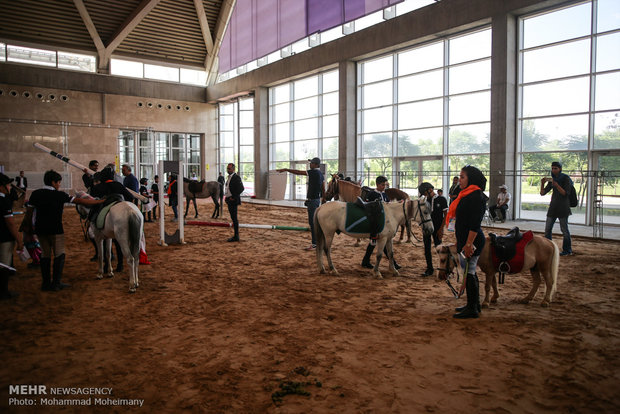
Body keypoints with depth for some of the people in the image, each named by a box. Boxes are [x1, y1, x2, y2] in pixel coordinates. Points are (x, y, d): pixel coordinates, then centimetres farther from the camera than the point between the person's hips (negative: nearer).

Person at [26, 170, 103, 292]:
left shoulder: (35, 194, 3)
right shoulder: (59, 195, -10)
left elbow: (30, 211, 4)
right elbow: (80, 201, -11)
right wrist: (100, 201, -8)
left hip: (40, 230, 5)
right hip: (55, 229, -5)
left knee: (45, 255, 12)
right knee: (59, 254, 5)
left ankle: (46, 283, 14)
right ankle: (56, 283, 4)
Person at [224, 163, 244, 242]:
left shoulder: (236, 177, -13)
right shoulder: (229, 177, 16)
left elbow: (241, 188, -20)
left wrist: (233, 197, -18)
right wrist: (227, 198, 13)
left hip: (233, 200, -9)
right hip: (229, 200, 9)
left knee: (234, 218, -7)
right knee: (233, 218, 12)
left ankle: (236, 236, -3)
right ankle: (236, 235, 18)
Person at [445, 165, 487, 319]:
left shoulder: (476, 196, -17)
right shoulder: (467, 195, 15)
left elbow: (475, 224, -23)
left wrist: (469, 244, -25)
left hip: (471, 241, -10)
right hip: (464, 240, 10)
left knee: (469, 273, -4)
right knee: (470, 273, 17)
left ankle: (472, 309, 5)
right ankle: (474, 305, 28)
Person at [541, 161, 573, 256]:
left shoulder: (566, 178, -6)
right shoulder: (552, 180, 10)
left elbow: (565, 193, -15)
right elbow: (542, 193, 6)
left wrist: (556, 185, -28)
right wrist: (542, 183, -12)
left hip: (563, 207, -6)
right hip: (553, 206, 6)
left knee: (564, 229, -3)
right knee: (547, 228, 2)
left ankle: (567, 250, 8)